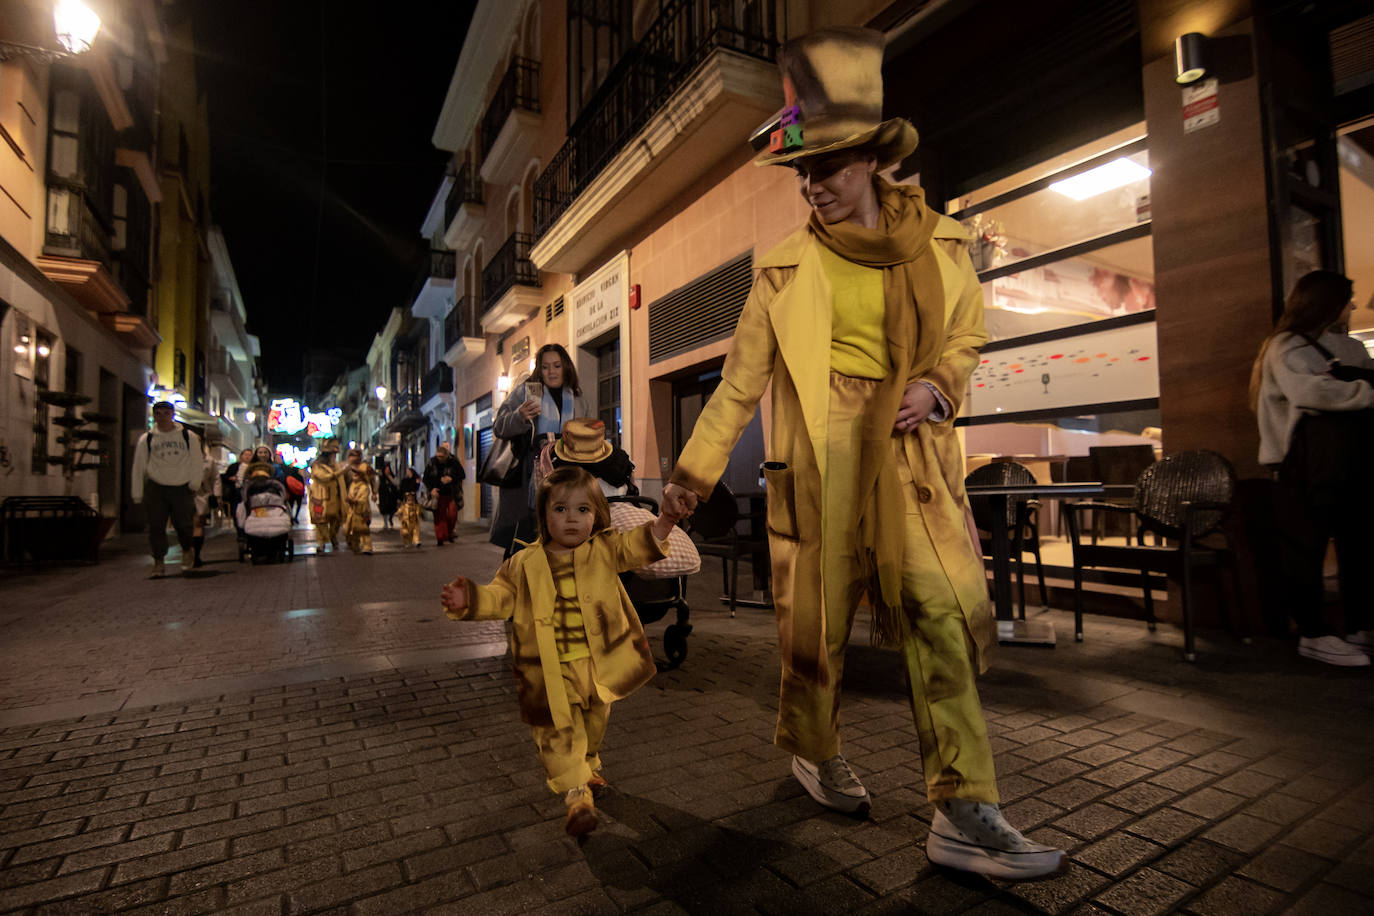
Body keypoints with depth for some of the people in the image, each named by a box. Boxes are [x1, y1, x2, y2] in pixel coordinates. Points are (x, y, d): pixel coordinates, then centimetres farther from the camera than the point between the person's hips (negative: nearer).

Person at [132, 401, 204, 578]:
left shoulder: (188, 436, 1)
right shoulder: (146, 439, 3)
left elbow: (198, 462, 6)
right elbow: (138, 467, 7)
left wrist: (194, 483, -2)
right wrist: (137, 494, 6)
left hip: (182, 487, -1)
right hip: (156, 487, 1)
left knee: (183, 523, 2)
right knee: (156, 526, -2)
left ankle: (187, 550, 32)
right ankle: (158, 563, 6)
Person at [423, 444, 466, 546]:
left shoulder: (453, 462, -6)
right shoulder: (432, 463, -2)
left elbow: (462, 475, 0)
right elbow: (426, 478, 5)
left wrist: (451, 479, -18)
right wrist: (431, 489, -10)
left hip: (451, 494, -1)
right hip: (438, 494, 1)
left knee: (452, 514, -3)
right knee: (439, 517, 0)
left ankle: (450, 532, 22)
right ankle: (440, 539, 6)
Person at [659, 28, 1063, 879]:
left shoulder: (940, 242, 10)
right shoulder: (785, 268, 4)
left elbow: (967, 332, 21)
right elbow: (740, 380, 6)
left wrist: (938, 383, -3)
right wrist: (694, 470, 6)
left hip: (908, 454, 2)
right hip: (818, 460, -1)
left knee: (944, 616, -6)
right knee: (816, 623, 6)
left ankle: (965, 814, 6)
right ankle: (815, 752, 34)